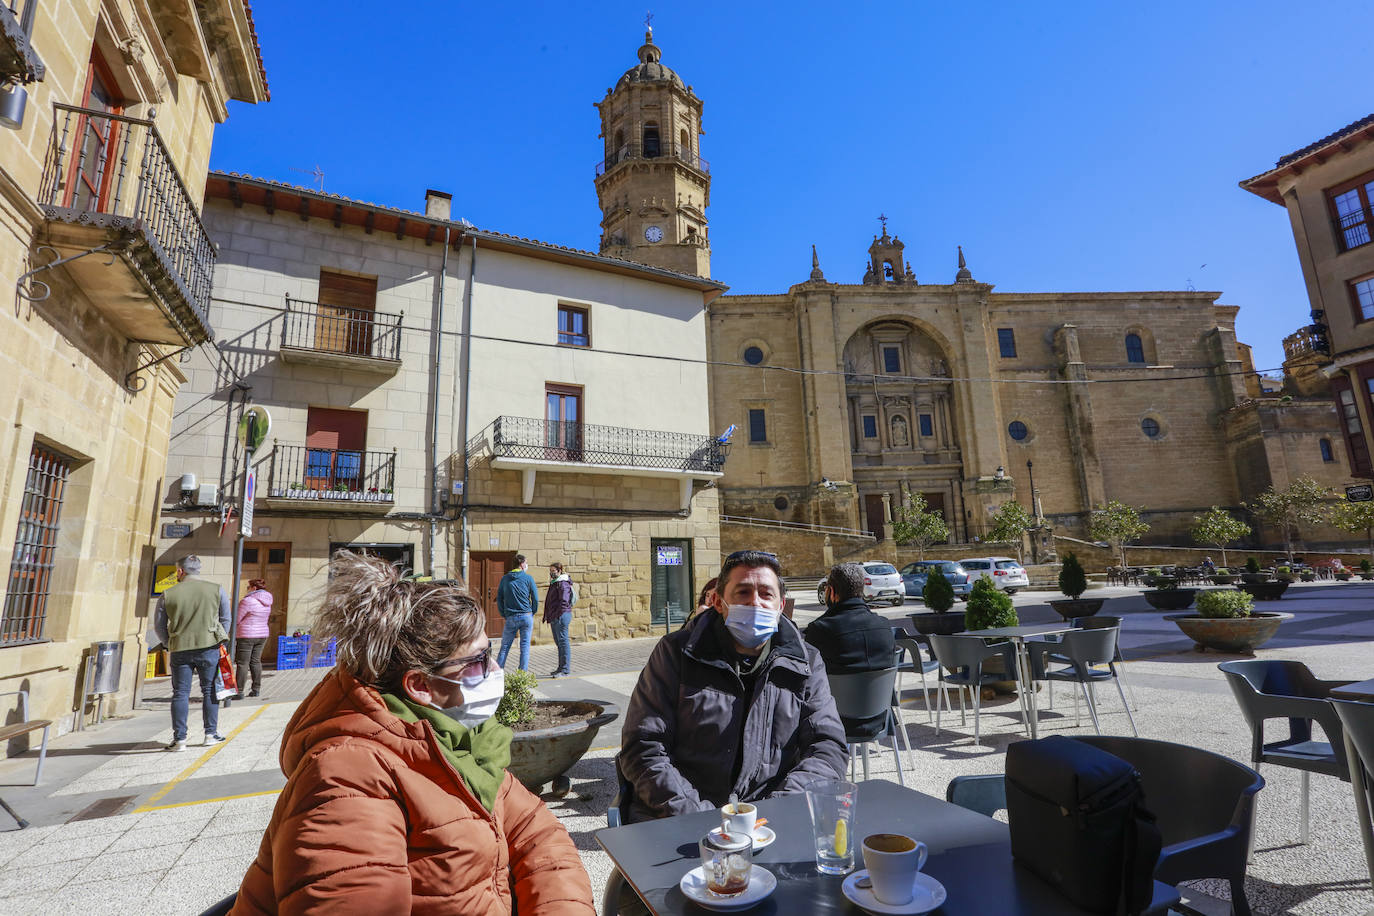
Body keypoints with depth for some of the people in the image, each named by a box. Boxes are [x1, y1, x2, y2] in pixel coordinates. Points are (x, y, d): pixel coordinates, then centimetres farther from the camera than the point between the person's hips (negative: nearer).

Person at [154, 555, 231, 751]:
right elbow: (225, 619, 5)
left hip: (180, 650, 0)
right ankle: (211, 733, 16)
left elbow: (159, 626, 7)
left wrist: (170, 645, 20)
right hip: (209, 647, 0)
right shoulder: (216, 590, 0)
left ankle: (179, 739, 9)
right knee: (209, 691, 10)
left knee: (180, 694, 8)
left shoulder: (168, 594, 0)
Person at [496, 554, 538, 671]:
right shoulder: (528, 578, -2)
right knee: (525, 646, 4)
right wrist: (532, 613, 11)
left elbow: (499, 599, 9)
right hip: (526, 616, -2)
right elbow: (535, 598, -2)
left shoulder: (505, 578, 6)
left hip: (511, 617, 2)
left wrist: (504, 615, 14)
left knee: (505, 646, 11)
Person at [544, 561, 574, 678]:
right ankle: (561, 668, 23)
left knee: (563, 642, -8)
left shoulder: (563, 583, -12)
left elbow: (564, 601, -20)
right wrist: (549, 616, 19)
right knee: (559, 642, 15)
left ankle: (565, 669, -7)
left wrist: (558, 616, -21)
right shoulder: (554, 583, 20)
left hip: (561, 616, -11)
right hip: (554, 618, 11)